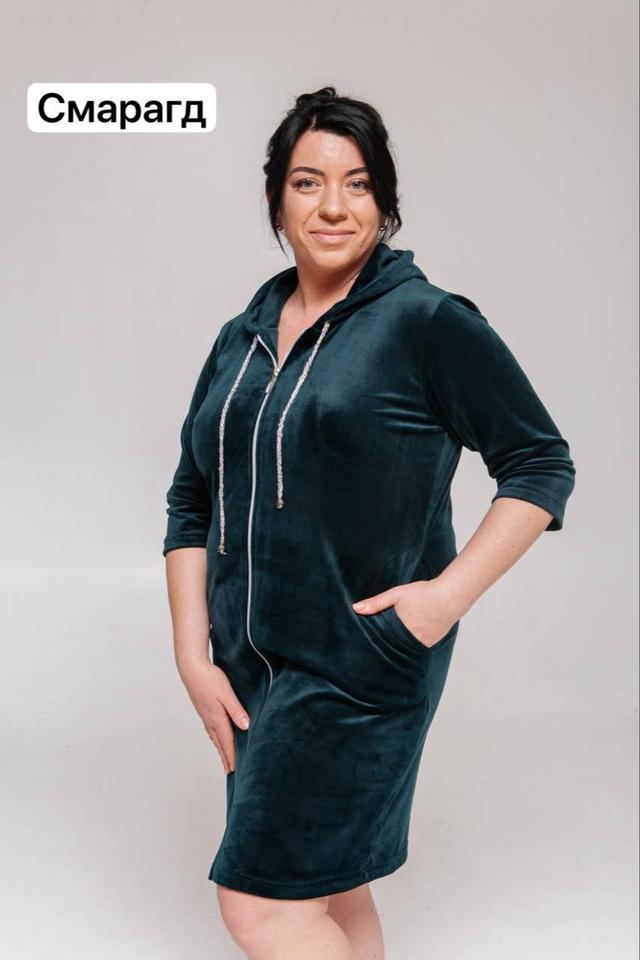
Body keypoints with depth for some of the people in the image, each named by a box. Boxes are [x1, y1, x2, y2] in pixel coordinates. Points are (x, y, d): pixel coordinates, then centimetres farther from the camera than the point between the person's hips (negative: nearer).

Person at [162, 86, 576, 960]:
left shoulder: (429, 322, -9)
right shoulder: (241, 340, 8)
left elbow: (542, 466, -7)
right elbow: (191, 505, 10)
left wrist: (450, 593, -17)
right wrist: (195, 657, 3)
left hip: (362, 664, -6)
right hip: (250, 662, 6)